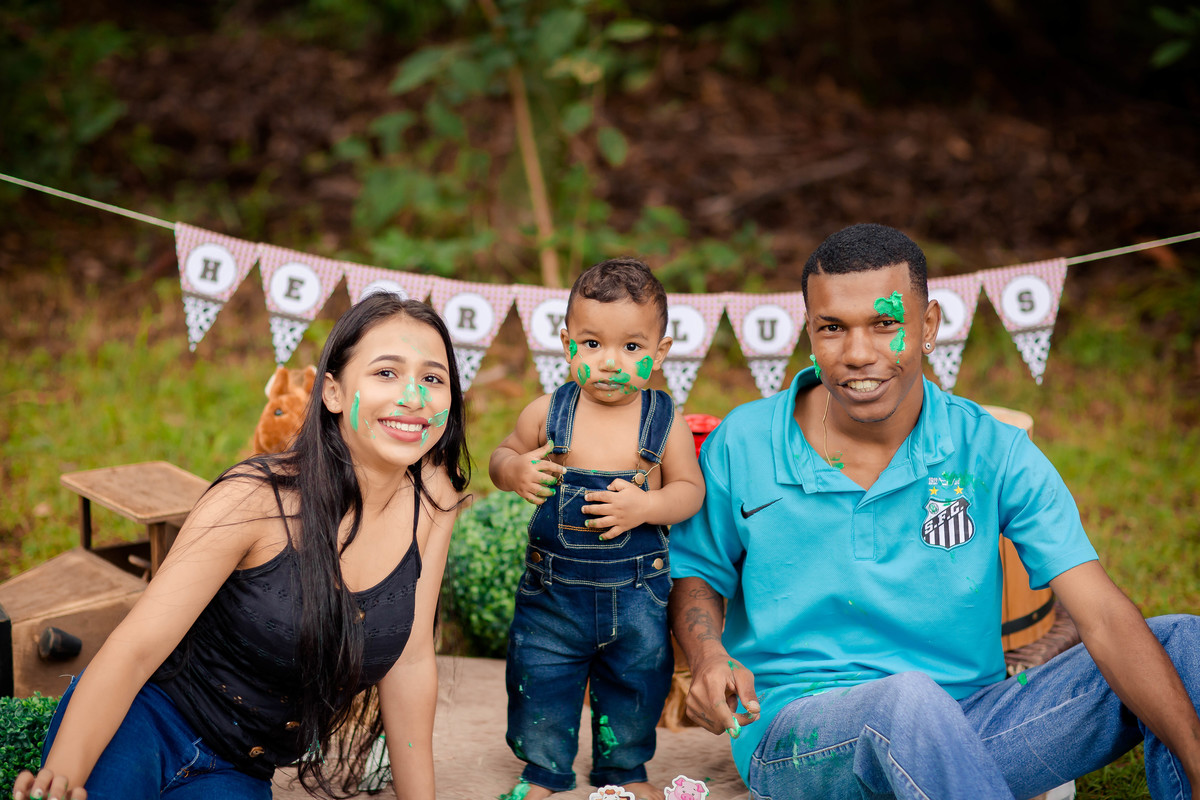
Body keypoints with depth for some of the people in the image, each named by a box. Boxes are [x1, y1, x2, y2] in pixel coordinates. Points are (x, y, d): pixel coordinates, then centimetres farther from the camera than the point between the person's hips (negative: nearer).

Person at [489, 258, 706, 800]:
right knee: (540, 683, 8)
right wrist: (515, 471, -16)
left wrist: (646, 506, -21)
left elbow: (690, 488, -2)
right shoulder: (548, 413, -6)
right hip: (553, 587, 0)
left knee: (636, 684, 14)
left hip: (637, 593, 0)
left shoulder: (664, 421, -7)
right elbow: (502, 456, 7)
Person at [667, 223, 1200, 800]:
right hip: (797, 737, -2)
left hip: (965, 730, 3)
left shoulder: (993, 453, -3)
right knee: (908, 698, -39)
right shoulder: (743, 445, -1)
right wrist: (709, 656, -11)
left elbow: (1105, 621, -11)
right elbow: (694, 572, 13)